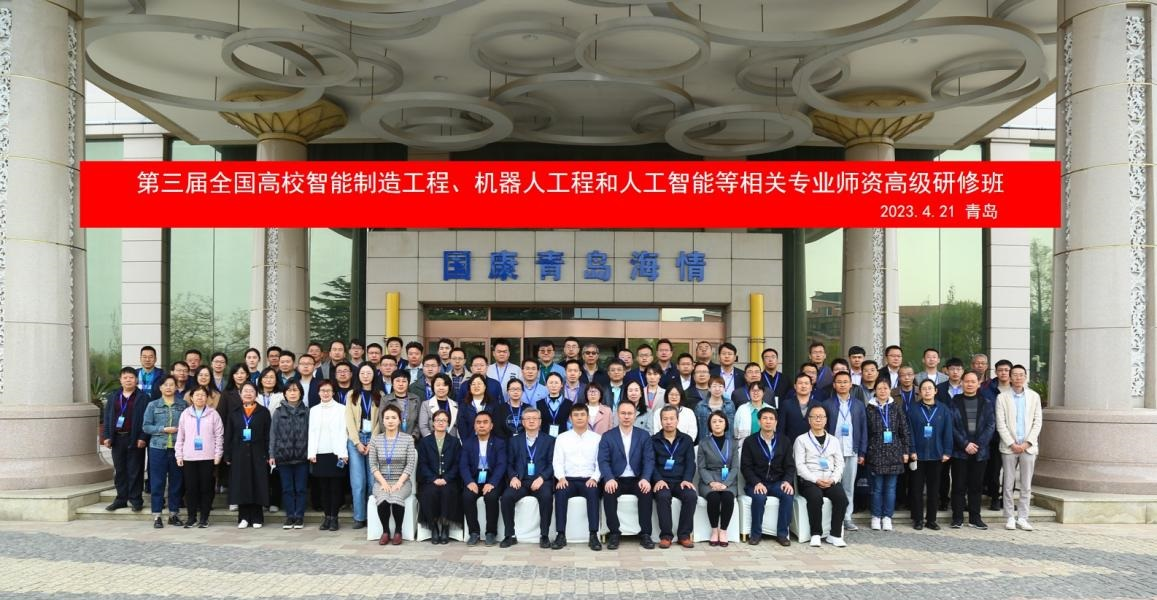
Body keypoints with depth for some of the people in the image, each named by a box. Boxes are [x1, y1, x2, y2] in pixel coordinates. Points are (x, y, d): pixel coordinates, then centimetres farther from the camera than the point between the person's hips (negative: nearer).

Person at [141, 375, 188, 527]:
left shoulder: (183, 405, 5)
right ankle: (157, 516, 7)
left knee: (176, 482, 6)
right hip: (158, 448, -1)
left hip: (177, 448, 1)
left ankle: (174, 514, 16)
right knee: (157, 482, 1)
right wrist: (163, 429, -10)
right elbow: (146, 426, 1)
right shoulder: (153, 405, 5)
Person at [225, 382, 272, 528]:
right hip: (239, 455, 2)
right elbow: (229, 436, 8)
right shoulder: (234, 413, 9)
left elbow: (267, 435, 0)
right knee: (241, 486, 3)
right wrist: (228, 456, 1)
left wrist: (268, 455, -6)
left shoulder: (263, 412, 3)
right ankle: (243, 518, 10)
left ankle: (257, 518, 7)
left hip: (257, 455, -2)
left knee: (257, 486, 0)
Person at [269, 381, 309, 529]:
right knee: (287, 488, 6)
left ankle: (299, 516, 12)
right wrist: (272, 455, 1)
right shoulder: (278, 412, 5)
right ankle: (290, 516, 14)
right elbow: (273, 434, 5)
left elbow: (311, 433, 1)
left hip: (301, 456, -1)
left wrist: (311, 453, -5)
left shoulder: (306, 412, 3)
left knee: (300, 488, 4)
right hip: (283, 456, 1)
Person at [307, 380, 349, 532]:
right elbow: (312, 432, 10)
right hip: (319, 454, 3)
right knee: (323, 487, 5)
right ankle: (327, 516, 13)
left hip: (336, 454, -3)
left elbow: (343, 432, -2)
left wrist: (343, 453, -10)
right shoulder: (314, 410, 13)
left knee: (336, 487, 0)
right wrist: (311, 453, 0)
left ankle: (334, 517, 7)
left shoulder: (341, 409, 2)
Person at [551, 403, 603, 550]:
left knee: (593, 492, -35)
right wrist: (561, 478, -14)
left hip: (588, 480, 0)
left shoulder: (596, 438, 10)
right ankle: (561, 535, -28)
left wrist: (594, 478, -14)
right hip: (568, 479, 1)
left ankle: (594, 536, -33)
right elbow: (558, 462, 5)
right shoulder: (562, 438, 12)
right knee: (560, 492, -33)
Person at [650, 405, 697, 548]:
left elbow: (690, 463, 6)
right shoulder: (653, 440, 9)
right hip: (662, 481, -1)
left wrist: (687, 479, -13)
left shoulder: (687, 440, 14)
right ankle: (666, 535, -23)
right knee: (663, 496, -34)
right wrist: (658, 480, -17)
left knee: (691, 496, -29)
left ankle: (684, 535, -16)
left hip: (681, 481, 2)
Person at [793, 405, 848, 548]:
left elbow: (839, 464, 13)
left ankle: (835, 535, -15)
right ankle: (815, 534, -20)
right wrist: (816, 480, -14)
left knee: (841, 497, -27)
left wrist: (833, 479, -7)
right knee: (816, 497, -35)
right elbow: (800, 465, -1)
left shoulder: (833, 441, 21)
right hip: (809, 481, -3)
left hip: (831, 481, 3)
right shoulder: (801, 440, 9)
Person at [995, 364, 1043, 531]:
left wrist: (1027, 443, -7)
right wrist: (1012, 444, -10)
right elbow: (1000, 424, -3)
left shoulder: (1034, 396, 6)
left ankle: (1022, 518, 11)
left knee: (1026, 486, 4)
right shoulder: (1002, 397, 1)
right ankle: (1010, 518, 9)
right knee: (1008, 485, 2)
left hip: (1028, 447, 1)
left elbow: (1037, 422, 3)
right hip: (1009, 447, -1)